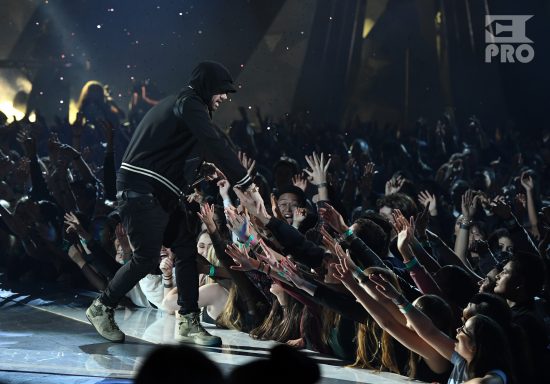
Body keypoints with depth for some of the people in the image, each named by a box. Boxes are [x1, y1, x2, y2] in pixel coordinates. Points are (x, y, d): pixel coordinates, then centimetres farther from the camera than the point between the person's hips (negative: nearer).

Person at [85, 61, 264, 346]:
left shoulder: (181, 105, 19)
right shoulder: (189, 104, -12)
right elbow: (217, 146, -20)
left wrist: (209, 170, 19)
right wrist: (248, 186, -22)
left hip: (164, 192, 10)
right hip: (141, 188, -10)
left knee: (186, 251, 3)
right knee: (147, 257, -9)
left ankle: (188, 323, 4)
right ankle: (102, 307, 9)